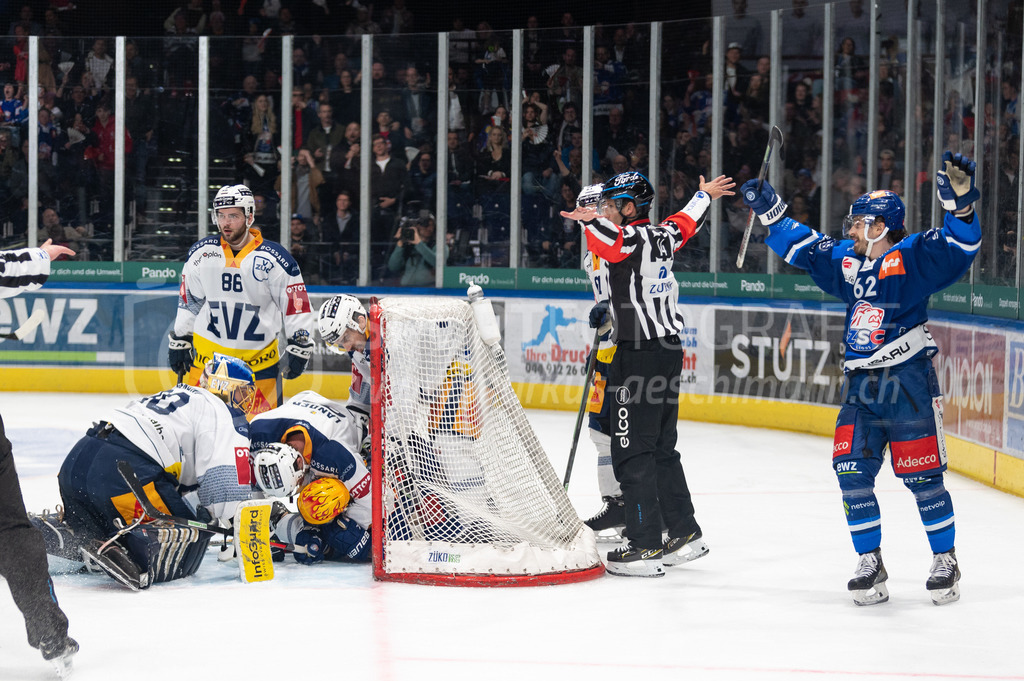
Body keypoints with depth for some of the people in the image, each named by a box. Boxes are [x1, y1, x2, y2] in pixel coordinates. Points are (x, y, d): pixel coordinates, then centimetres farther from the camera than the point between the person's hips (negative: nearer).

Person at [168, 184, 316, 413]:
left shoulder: (273, 259, -12)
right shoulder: (200, 253, -1)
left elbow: (298, 305, -7)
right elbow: (188, 300, 10)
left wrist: (298, 348, -10)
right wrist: (179, 341, 10)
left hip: (259, 356, -2)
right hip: (208, 350, 2)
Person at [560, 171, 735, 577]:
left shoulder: (633, 238, -14)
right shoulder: (662, 235, 11)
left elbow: (614, 242, -39)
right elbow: (686, 223, 33)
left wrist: (593, 221, -57)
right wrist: (705, 196, 51)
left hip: (640, 356, -9)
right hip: (669, 349, 9)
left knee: (632, 449, -6)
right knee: (661, 447, 17)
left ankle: (645, 546, -8)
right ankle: (683, 532, 22)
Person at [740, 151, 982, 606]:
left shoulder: (913, 258, -7)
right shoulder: (846, 262, 12)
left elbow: (959, 246, -20)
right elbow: (802, 247, 24)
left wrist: (960, 201, -35)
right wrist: (769, 210, 21)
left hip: (909, 384, -6)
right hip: (860, 386, 6)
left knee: (921, 476, -2)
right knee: (852, 473, -2)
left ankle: (945, 560, 12)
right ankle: (870, 563, 8)